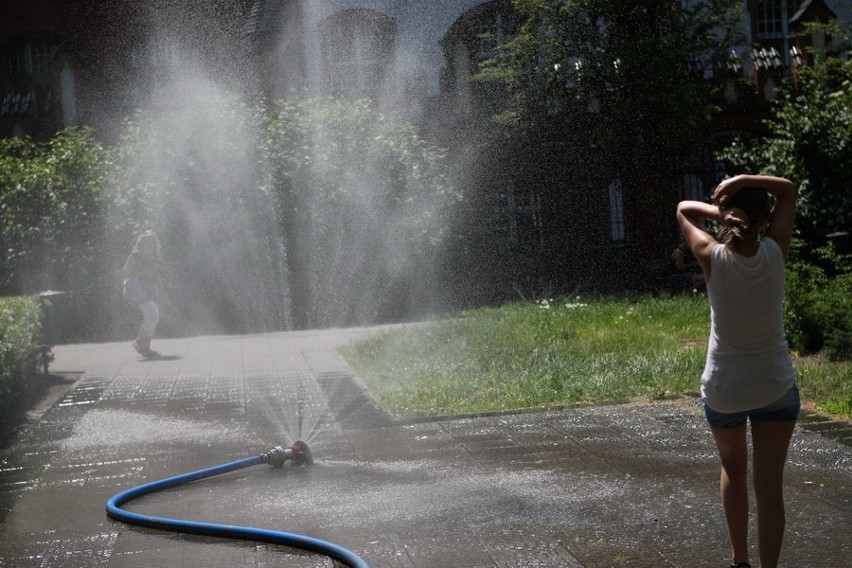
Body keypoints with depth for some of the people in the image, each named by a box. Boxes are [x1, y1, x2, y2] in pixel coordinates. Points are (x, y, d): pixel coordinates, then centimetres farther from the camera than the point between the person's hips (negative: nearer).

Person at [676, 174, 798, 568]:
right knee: (769, 488, 2)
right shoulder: (775, 253, -11)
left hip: (723, 389, 0)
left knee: (733, 471, 23)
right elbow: (788, 190, 3)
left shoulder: (713, 257, -13)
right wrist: (743, 180, -13)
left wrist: (719, 212, -12)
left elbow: (684, 209, 4)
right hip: (777, 388, 0)